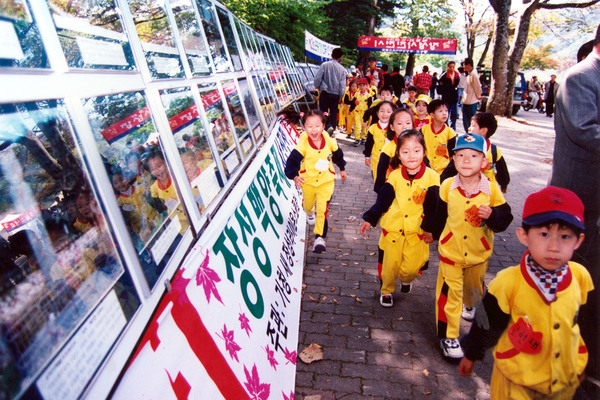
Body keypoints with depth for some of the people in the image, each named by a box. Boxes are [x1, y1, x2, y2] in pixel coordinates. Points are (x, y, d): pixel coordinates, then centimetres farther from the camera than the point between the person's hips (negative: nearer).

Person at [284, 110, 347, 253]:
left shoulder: (330, 142, -14)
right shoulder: (302, 145, -24)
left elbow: (338, 155, 5)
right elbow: (292, 161, -27)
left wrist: (342, 169, 19)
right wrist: (294, 176, -45)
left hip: (326, 181, 0)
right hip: (308, 181, 1)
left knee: (323, 209, -10)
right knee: (308, 204, 26)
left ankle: (320, 237, 0)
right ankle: (309, 213, 64)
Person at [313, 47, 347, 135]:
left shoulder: (324, 65, -6)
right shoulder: (342, 69, -2)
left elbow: (317, 78, -9)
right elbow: (343, 85, -2)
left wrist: (318, 88, 9)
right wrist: (340, 96, 8)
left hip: (325, 92, -2)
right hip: (336, 94, 2)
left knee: (323, 112, 3)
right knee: (333, 113, 12)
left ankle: (328, 126, -19)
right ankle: (332, 126, 6)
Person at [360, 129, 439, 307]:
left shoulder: (432, 177, -10)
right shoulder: (394, 176, -6)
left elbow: (434, 207, -7)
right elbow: (382, 200, -3)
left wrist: (430, 229, -7)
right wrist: (370, 219, -7)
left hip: (417, 231, -1)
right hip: (392, 229, 1)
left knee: (412, 267, 1)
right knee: (389, 264, 10)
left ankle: (406, 279, 36)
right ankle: (387, 291, 34)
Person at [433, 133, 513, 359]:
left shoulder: (492, 189, -14)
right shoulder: (447, 186, -12)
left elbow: (505, 218, -12)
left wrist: (492, 216, -32)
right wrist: (436, 235, 12)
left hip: (479, 252, 2)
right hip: (450, 250, -1)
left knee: (474, 288, 27)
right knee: (450, 293, 1)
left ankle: (471, 307, 60)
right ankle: (448, 336, 14)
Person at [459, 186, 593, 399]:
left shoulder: (581, 278, -13)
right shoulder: (509, 283, -26)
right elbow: (486, 325, -12)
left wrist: (579, 362, 15)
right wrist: (471, 355, 0)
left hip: (566, 380, 4)